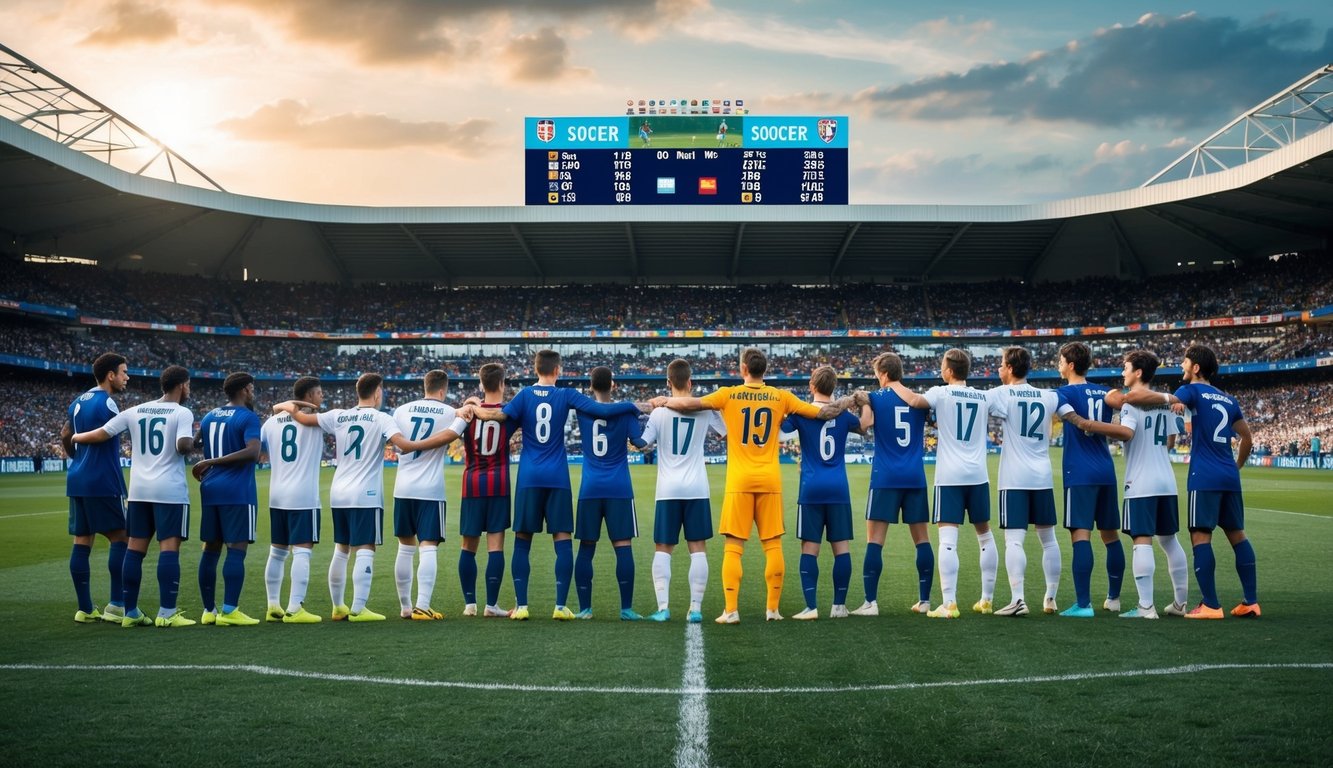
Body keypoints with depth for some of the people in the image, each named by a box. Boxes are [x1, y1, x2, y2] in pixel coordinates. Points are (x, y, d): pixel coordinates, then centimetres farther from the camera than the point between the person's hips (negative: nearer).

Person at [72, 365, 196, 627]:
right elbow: (184, 446, -20)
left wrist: (75, 438, 27)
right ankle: (166, 613, -8)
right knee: (169, 547, -5)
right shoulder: (182, 413, -5)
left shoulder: (135, 411, 11)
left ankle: (130, 612, 14)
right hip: (170, 490, -6)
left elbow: (100, 435, 9)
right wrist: (193, 442, 2)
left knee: (135, 548, 9)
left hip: (139, 489, 6)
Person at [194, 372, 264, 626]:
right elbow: (253, 452, -22)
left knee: (211, 548, 10)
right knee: (236, 549, -7)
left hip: (210, 489, 7)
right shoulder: (248, 417, -7)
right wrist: (214, 461, -16)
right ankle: (229, 611, -11)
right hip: (238, 491, -7)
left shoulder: (209, 416, 14)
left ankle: (209, 610, 14)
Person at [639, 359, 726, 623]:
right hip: (697, 489, 1)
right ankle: (696, 608, 2)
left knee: (662, 549, 6)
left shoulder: (659, 410, -5)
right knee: (698, 548, 5)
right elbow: (726, 433, 16)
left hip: (668, 490, -1)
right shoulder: (705, 409, 1)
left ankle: (663, 608, -2)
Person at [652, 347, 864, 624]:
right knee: (773, 545, 7)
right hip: (770, 480, 2)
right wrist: (852, 400, 19)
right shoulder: (781, 397, 3)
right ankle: (773, 609, 9)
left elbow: (689, 404, -7)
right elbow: (823, 413, 4)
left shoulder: (728, 395, -1)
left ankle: (731, 610, -3)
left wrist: (664, 401, 12)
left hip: (740, 481, -1)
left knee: (733, 547, 1)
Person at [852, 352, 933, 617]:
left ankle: (871, 602, -6)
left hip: (885, 478, -4)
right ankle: (924, 600, 14)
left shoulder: (875, 398, -3)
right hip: (915, 477, 4)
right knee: (922, 538, 10)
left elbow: (861, 426, -16)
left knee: (874, 540, -2)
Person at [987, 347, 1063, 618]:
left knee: (1014, 540, -8)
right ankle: (1051, 596, 23)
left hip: (1014, 478, -5)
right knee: (1048, 539, 15)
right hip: (1043, 476, 5)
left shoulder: (1002, 395, -6)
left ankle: (1018, 599, -18)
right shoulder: (1049, 397, 7)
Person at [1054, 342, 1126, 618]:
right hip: (1106, 471, 7)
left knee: (1080, 535, -9)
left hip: (1080, 473, -7)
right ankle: (1114, 598, 25)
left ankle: (1083, 604, -13)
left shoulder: (1065, 393, -6)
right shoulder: (1104, 393, 13)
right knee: (1111, 535, 15)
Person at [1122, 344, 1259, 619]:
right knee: (1237, 535, 12)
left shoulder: (1194, 391, -3)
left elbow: (1164, 400, -22)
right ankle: (1251, 602, 14)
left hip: (1205, 478, -7)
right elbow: (1247, 438, 24)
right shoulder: (1229, 400, 18)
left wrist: (1124, 399, -16)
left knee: (1201, 537, -6)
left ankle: (1211, 605, -10)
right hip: (1230, 478, 7)